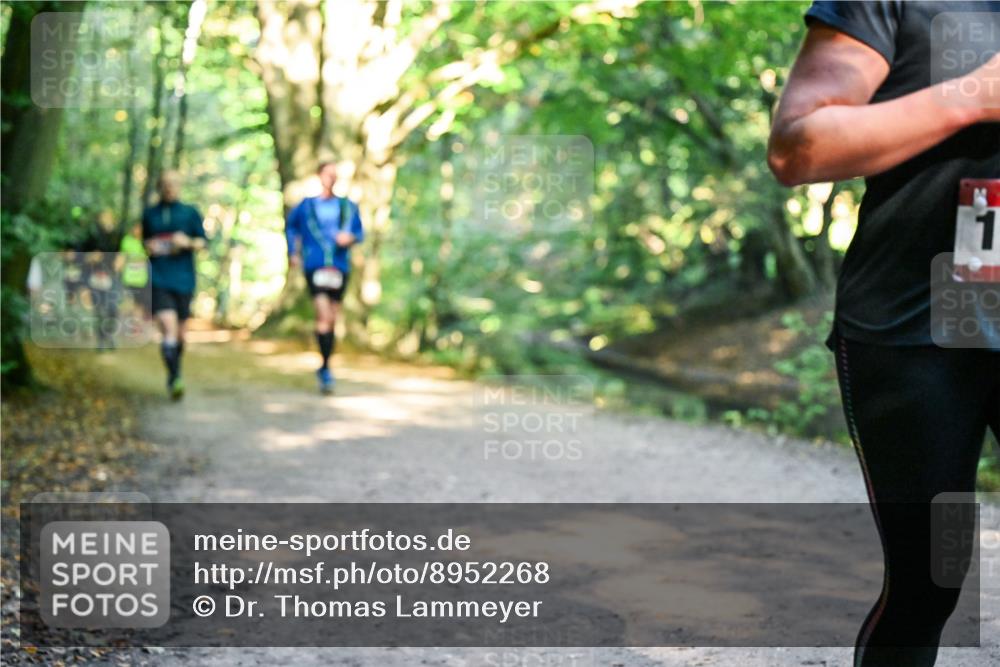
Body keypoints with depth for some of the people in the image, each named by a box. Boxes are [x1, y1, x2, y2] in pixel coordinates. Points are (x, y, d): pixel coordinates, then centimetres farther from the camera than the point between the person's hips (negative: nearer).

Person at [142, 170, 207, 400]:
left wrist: (188, 242, -13)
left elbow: (203, 241, 7)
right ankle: (175, 380, -22)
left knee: (180, 333, 9)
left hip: (184, 280, 1)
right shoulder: (149, 214, 9)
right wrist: (148, 247, -1)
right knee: (168, 329, -18)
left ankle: (174, 375, 30)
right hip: (158, 280, -1)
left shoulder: (190, 213, 6)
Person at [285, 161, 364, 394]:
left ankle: (324, 368, 23)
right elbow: (290, 226, 22)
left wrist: (350, 237, -9)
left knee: (332, 320, 9)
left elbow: (359, 233, 13)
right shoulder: (306, 205, 7)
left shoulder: (348, 207, 9)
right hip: (315, 267, -3)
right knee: (323, 316, -17)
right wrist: (293, 253, 15)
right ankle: (326, 369, -15)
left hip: (340, 268, 3)